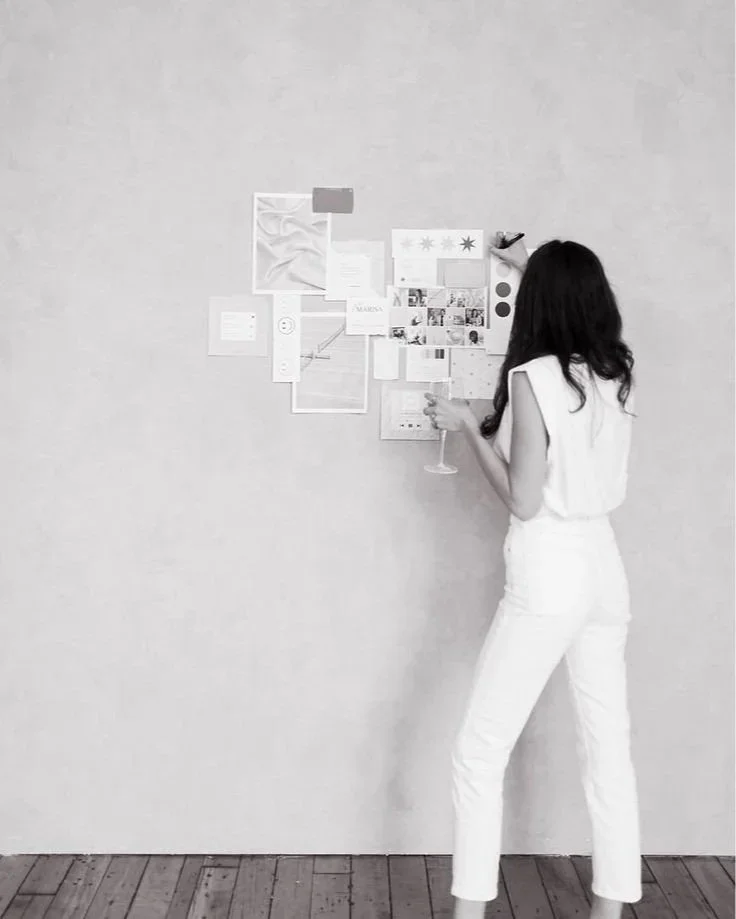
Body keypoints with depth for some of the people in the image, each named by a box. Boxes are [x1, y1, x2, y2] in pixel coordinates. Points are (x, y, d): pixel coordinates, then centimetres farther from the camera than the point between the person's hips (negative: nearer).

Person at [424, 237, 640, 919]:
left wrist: (468, 428, -3)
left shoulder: (532, 377, -14)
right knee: (609, 749, 12)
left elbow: (523, 500, -13)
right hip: (604, 570, 7)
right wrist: (534, 267, 42)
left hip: (547, 577, -7)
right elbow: (586, 312, 31)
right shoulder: (614, 373, 6)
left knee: (479, 752, 2)